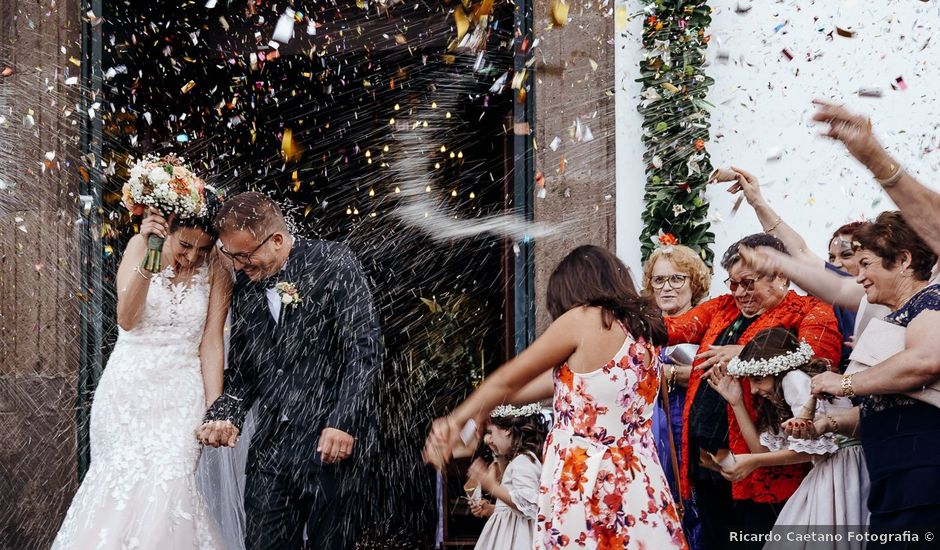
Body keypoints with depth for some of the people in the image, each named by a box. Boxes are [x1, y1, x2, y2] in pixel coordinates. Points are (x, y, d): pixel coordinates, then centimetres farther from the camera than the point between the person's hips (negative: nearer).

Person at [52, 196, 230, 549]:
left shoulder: (217, 268, -7)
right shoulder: (141, 246, -7)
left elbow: (211, 343, -5)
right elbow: (127, 319, -18)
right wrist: (149, 255, -29)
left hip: (181, 392, -1)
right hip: (129, 386, 1)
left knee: (170, 482, -11)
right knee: (121, 481, 2)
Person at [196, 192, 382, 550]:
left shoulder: (333, 265, -3)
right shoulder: (245, 285, 12)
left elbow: (365, 349, -10)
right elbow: (242, 368, 15)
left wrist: (343, 424, -17)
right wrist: (226, 415, -4)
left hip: (331, 441, -5)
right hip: (270, 447, 5)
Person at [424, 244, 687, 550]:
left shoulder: (584, 319, -10)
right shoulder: (643, 330, 10)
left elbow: (507, 380, 0)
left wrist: (459, 418, 15)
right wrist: (480, 409, 20)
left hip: (582, 484, -6)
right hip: (637, 487, 7)